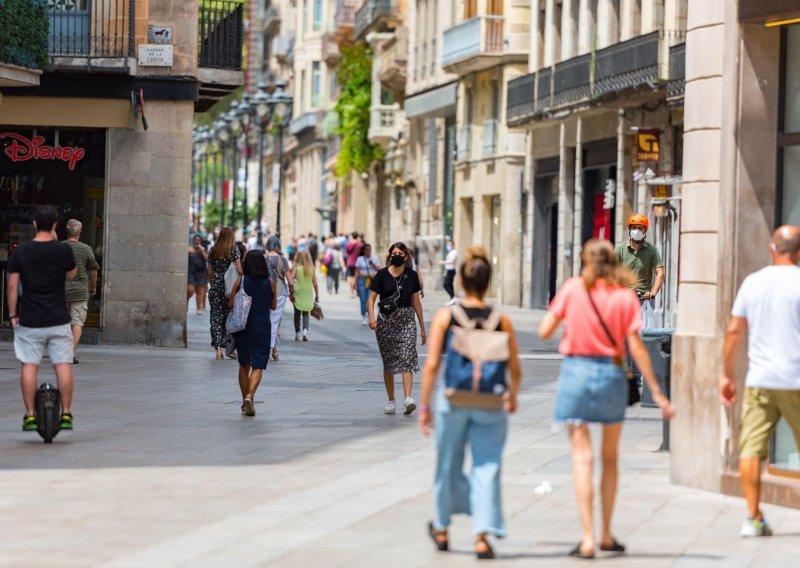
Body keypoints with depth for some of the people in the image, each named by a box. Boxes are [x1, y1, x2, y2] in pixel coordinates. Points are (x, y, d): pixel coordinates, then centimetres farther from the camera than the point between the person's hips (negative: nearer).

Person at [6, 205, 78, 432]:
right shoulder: (63, 250, -6)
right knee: (63, 365, 4)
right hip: (58, 320, 0)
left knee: (29, 366, 4)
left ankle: (30, 415, 4)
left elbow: (12, 286, -2)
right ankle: (66, 414, 4)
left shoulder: (21, 251, -5)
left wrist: (13, 315, 7)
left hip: (29, 320, 0)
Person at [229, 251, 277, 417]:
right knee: (258, 366, -2)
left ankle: (245, 400, 20)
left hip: (243, 327, 1)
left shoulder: (240, 282, -5)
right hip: (262, 328, -1)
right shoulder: (270, 283, -4)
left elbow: (231, 304, -3)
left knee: (244, 365, 15)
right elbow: (273, 306, 6)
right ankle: (250, 396, -24)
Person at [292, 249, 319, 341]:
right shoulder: (312, 269, -2)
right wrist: (317, 296, 8)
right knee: (306, 314, 11)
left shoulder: (296, 268, -7)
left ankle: (297, 333, 15)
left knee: (297, 313, 13)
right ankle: (305, 330, -11)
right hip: (308, 293, 1)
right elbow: (315, 284, -1)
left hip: (298, 293, -1)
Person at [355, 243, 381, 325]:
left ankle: (368, 316, 1)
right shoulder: (360, 259, 6)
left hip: (372, 281, 0)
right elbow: (357, 272, 4)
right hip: (362, 280, 0)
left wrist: (373, 265, -11)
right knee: (363, 300, -4)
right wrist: (355, 283, -2)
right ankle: (364, 317, 3)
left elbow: (379, 270, 6)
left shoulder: (375, 259, 9)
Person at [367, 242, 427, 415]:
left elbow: (416, 302, 11)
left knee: (407, 357, -15)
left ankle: (408, 398, -26)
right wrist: (372, 317, -21)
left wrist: (422, 328, 12)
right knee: (388, 362, 6)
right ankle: (391, 401, 16)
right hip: (386, 320, 0)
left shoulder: (411, 276, 6)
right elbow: (372, 298, -3)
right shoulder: (382, 275, 0)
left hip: (406, 320, 0)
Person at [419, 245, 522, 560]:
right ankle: (482, 536, -6)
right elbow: (515, 369, 1)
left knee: (449, 466, 16)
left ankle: (442, 529, 33)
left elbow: (431, 365, -7)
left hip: (453, 400, 1)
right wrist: (513, 395, 20)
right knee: (486, 467, 4)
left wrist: (424, 406, 1)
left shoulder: (445, 316, -5)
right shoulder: (501, 320, -3)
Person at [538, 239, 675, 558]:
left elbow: (544, 332, -3)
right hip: (611, 374, 1)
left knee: (582, 457, -2)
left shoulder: (573, 287, -2)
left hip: (575, 371, -1)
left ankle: (587, 538, -9)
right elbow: (636, 347, -6)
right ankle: (607, 535, 22)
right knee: (610, 458, 16)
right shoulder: (625, 295, -1)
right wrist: (657, 393, -3)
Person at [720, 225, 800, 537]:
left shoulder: (752, 282, 5)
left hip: (758, 382, 2)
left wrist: (727, 375, 16)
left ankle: (753, 518, -3)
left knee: (751, 449, 1)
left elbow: (734, 331, 8)